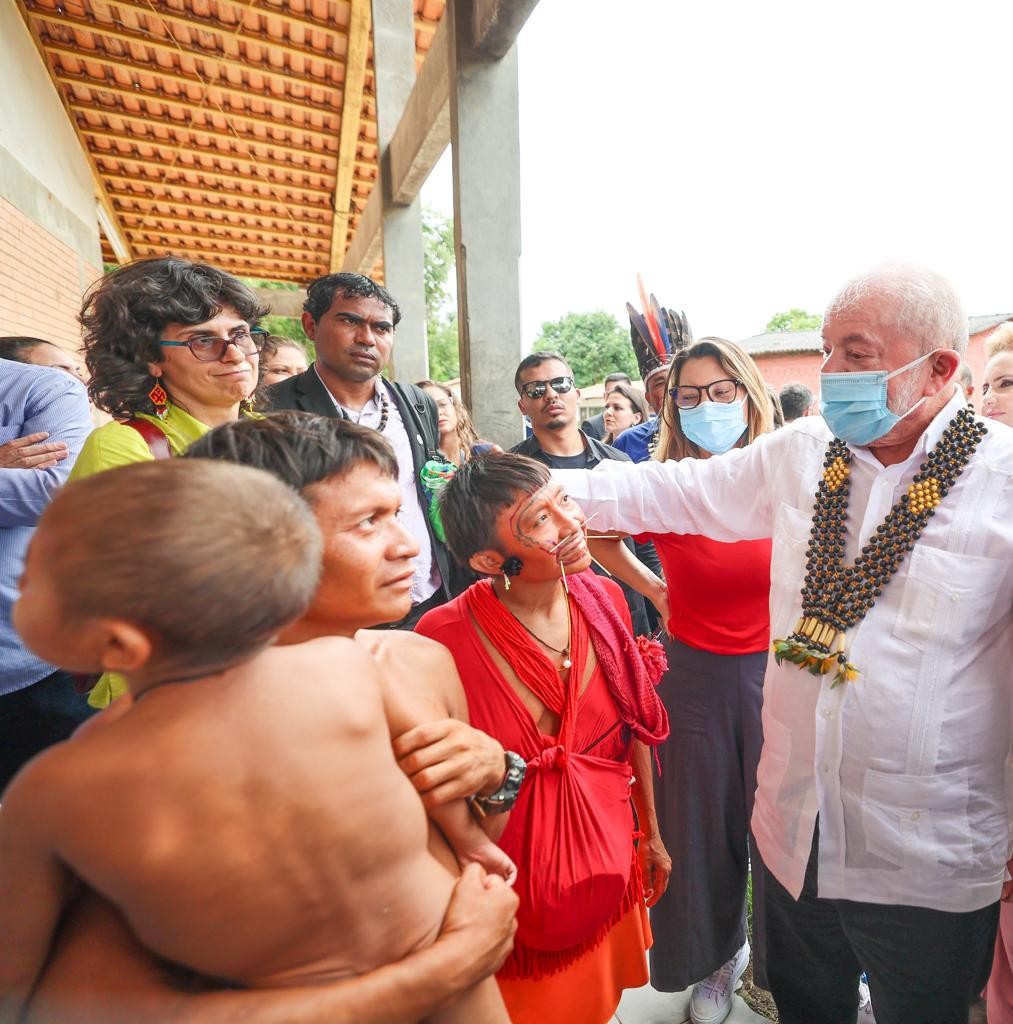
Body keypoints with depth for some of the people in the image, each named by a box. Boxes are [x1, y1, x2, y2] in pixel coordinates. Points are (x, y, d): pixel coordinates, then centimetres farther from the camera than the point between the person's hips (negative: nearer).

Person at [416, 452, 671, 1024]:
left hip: (607, 863, 4)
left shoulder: (604, 601, -12)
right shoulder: (446, 636, -28)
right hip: (511, 885, -4)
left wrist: (651, 833, 10)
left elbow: (634, 728, 1)